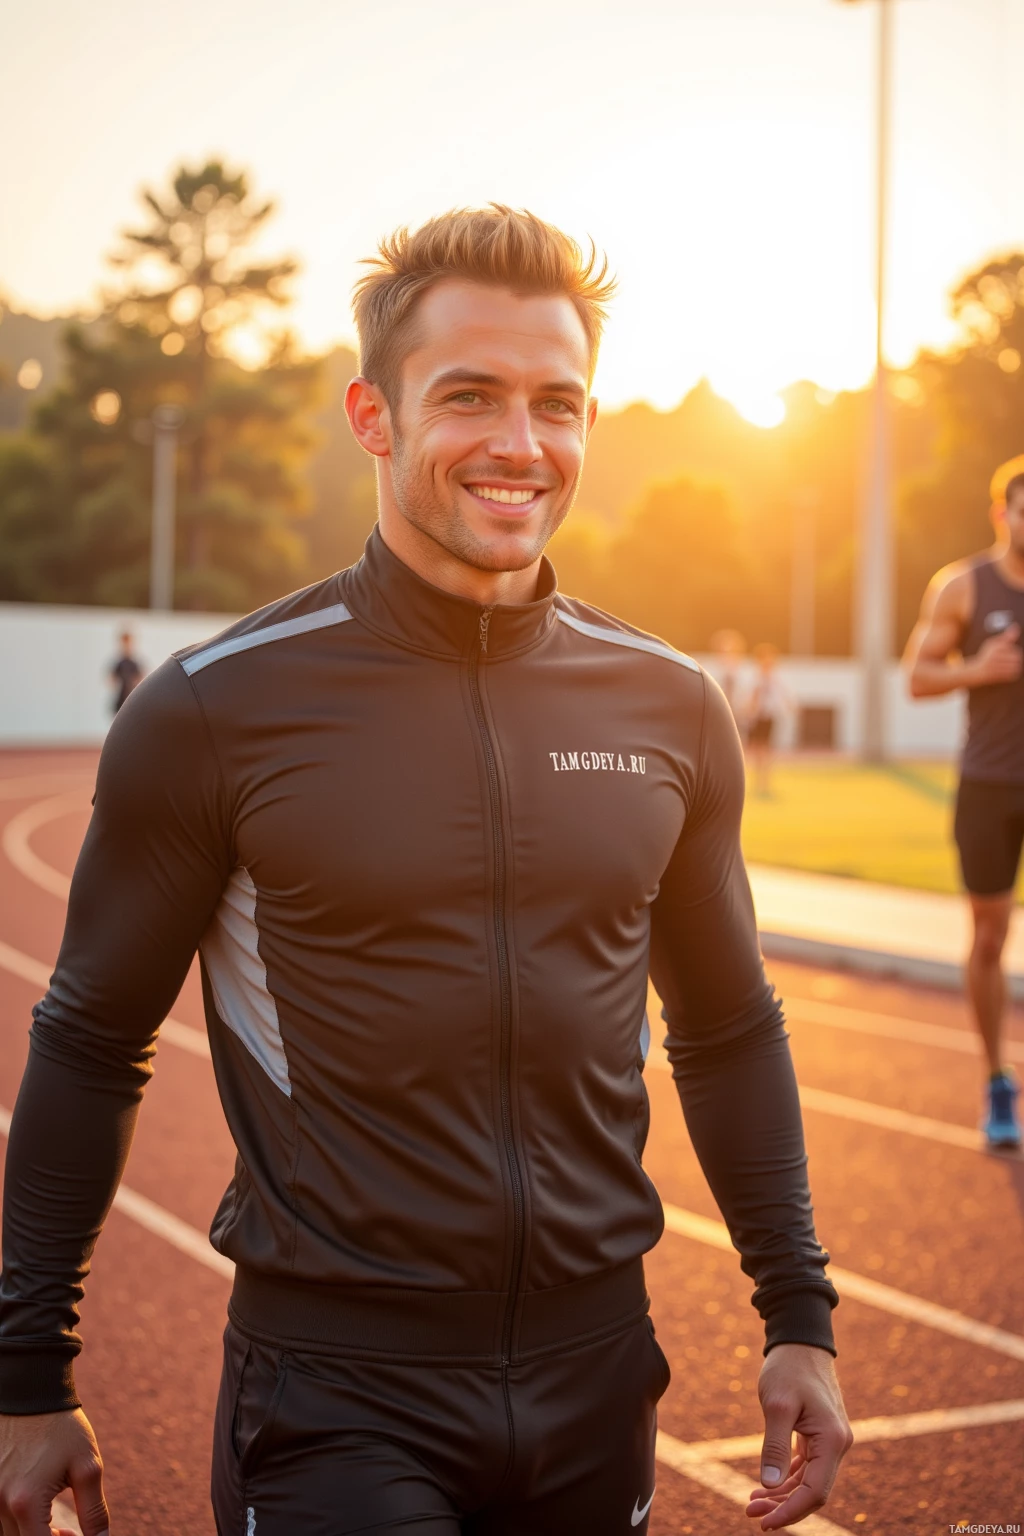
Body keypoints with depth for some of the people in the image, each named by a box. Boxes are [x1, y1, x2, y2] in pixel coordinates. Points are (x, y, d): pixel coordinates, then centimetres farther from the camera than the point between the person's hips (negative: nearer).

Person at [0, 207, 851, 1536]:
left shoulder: (669, 708, 1)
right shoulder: (218, 709, -10)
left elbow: (728, 1027, 11)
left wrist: (799, 1318, 8)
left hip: (594, 1378, 4)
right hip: (334, 1396, -4)